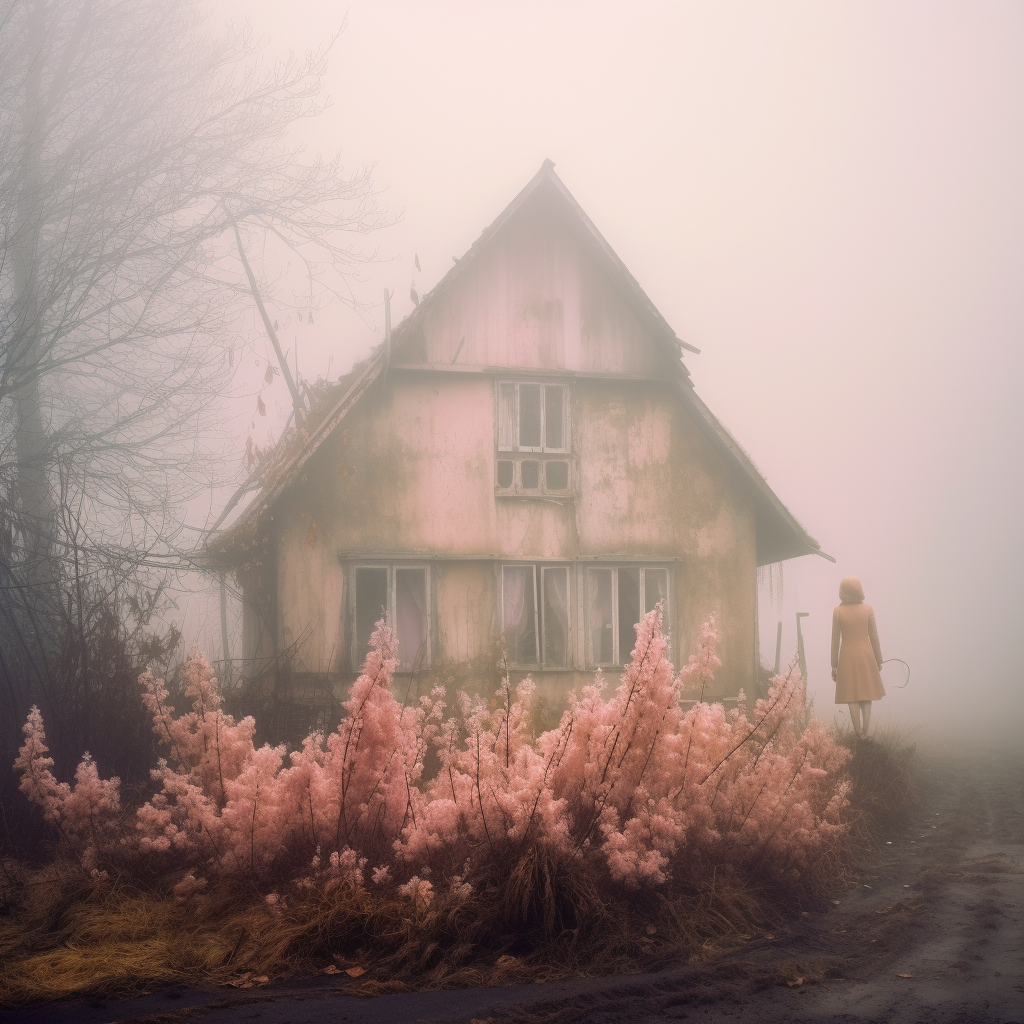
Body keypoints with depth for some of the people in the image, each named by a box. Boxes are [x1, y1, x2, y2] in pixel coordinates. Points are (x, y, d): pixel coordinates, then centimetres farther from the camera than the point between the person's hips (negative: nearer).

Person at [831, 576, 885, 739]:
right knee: (866, 696, 13)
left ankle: (858, 732, 7)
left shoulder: (838, 611, -8)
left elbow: (835, 640, -5)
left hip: (847, 657, -1)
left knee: (852, 697, 7)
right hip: (866, 655, 1)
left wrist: (834, 665, 2)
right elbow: (874, 637, -2)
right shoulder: (867, 609, -5)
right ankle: (865, 731, 8)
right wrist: (879, 660, 9)